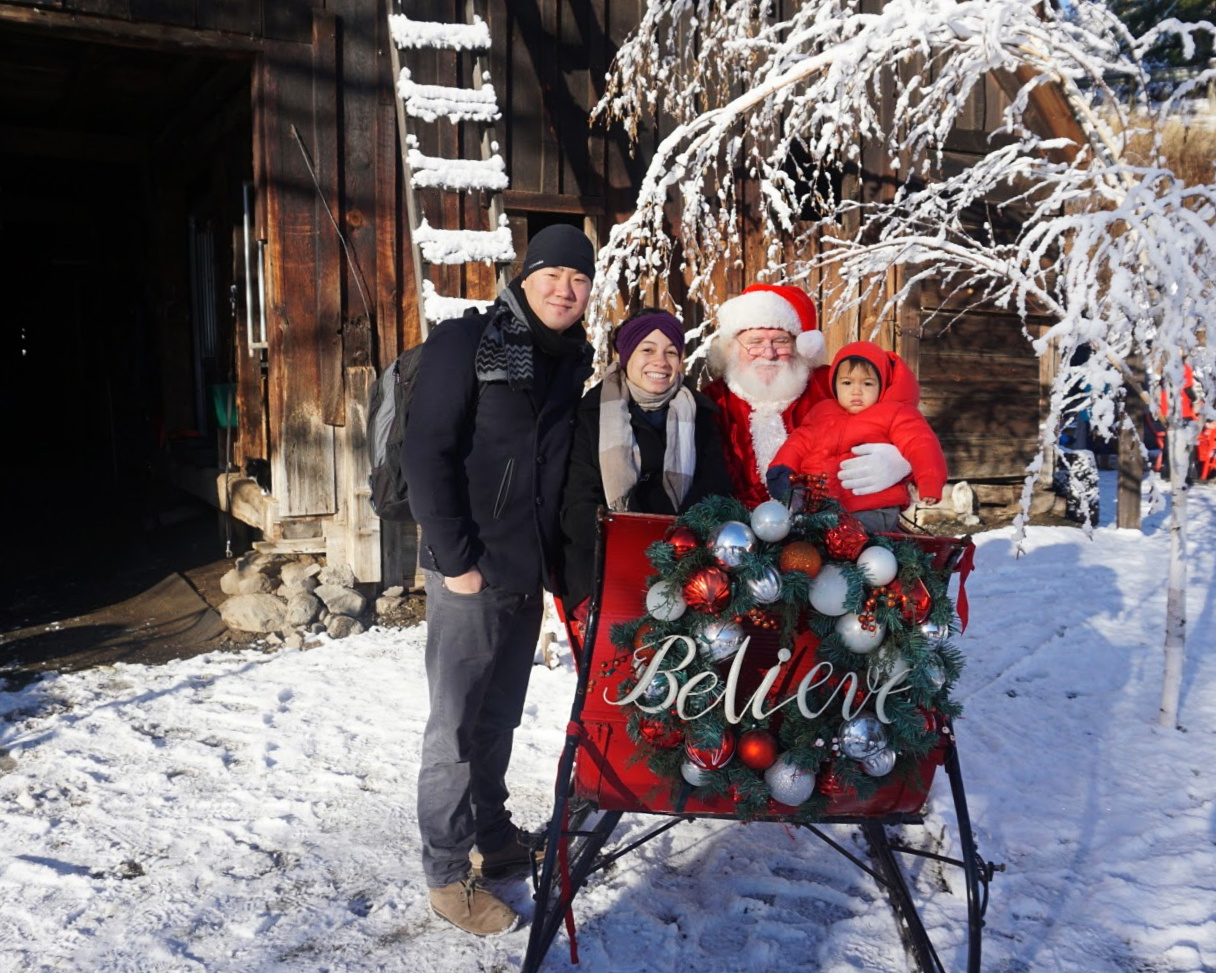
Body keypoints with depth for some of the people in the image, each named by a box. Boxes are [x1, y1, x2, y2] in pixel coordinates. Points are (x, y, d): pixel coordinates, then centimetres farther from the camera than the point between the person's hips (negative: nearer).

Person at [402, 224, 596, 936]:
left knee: (500, 717, 18)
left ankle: (494, 836, 34)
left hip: (530, 570, 6)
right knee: (456, 725, 3)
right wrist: (456, 557, -16)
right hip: (471, 570, -6)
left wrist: (557, 552, 6)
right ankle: (447, 872, 16)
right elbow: (427, 453, -14)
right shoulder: (468, 343, -9)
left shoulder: (575, 360, 10)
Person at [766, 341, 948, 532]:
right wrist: (781, 469, 4)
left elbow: (920, 445, -1)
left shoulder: (895, 414, 11)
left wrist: (929, 482, -19)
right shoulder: (822, 411, 27)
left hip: (871, 511, -4)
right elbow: (800, 441, 25)